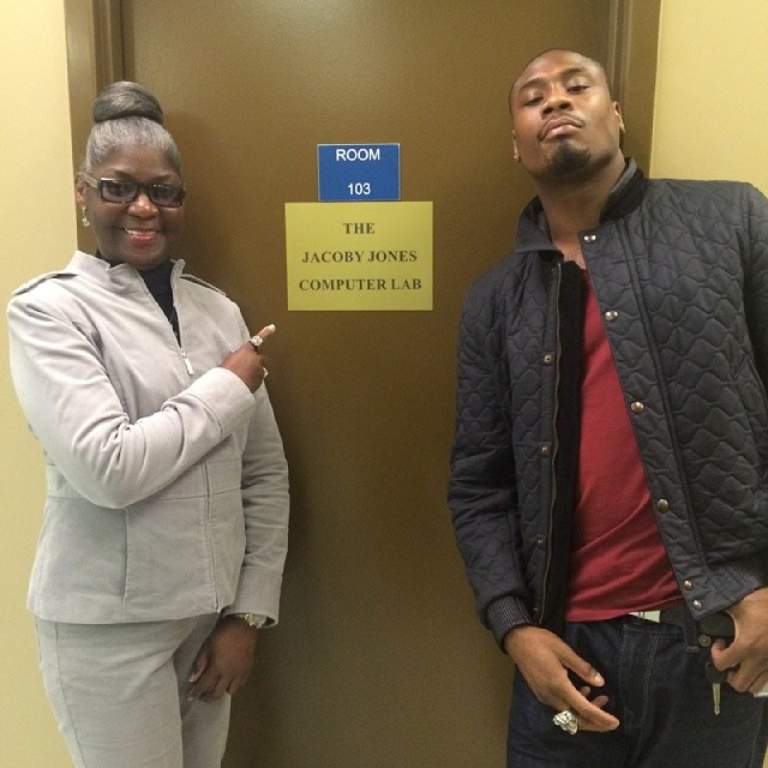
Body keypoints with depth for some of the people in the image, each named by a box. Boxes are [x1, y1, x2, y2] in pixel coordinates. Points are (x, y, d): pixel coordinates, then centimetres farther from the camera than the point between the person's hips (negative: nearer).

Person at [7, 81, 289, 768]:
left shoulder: (217, 310, 3)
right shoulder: (48, 309, -9)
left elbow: (266, 474, 3)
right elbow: (107, 469, -22)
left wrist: (250, 612, 1)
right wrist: (229, 387, -13)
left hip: (211, 611, 4)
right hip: (108, 624, -4)